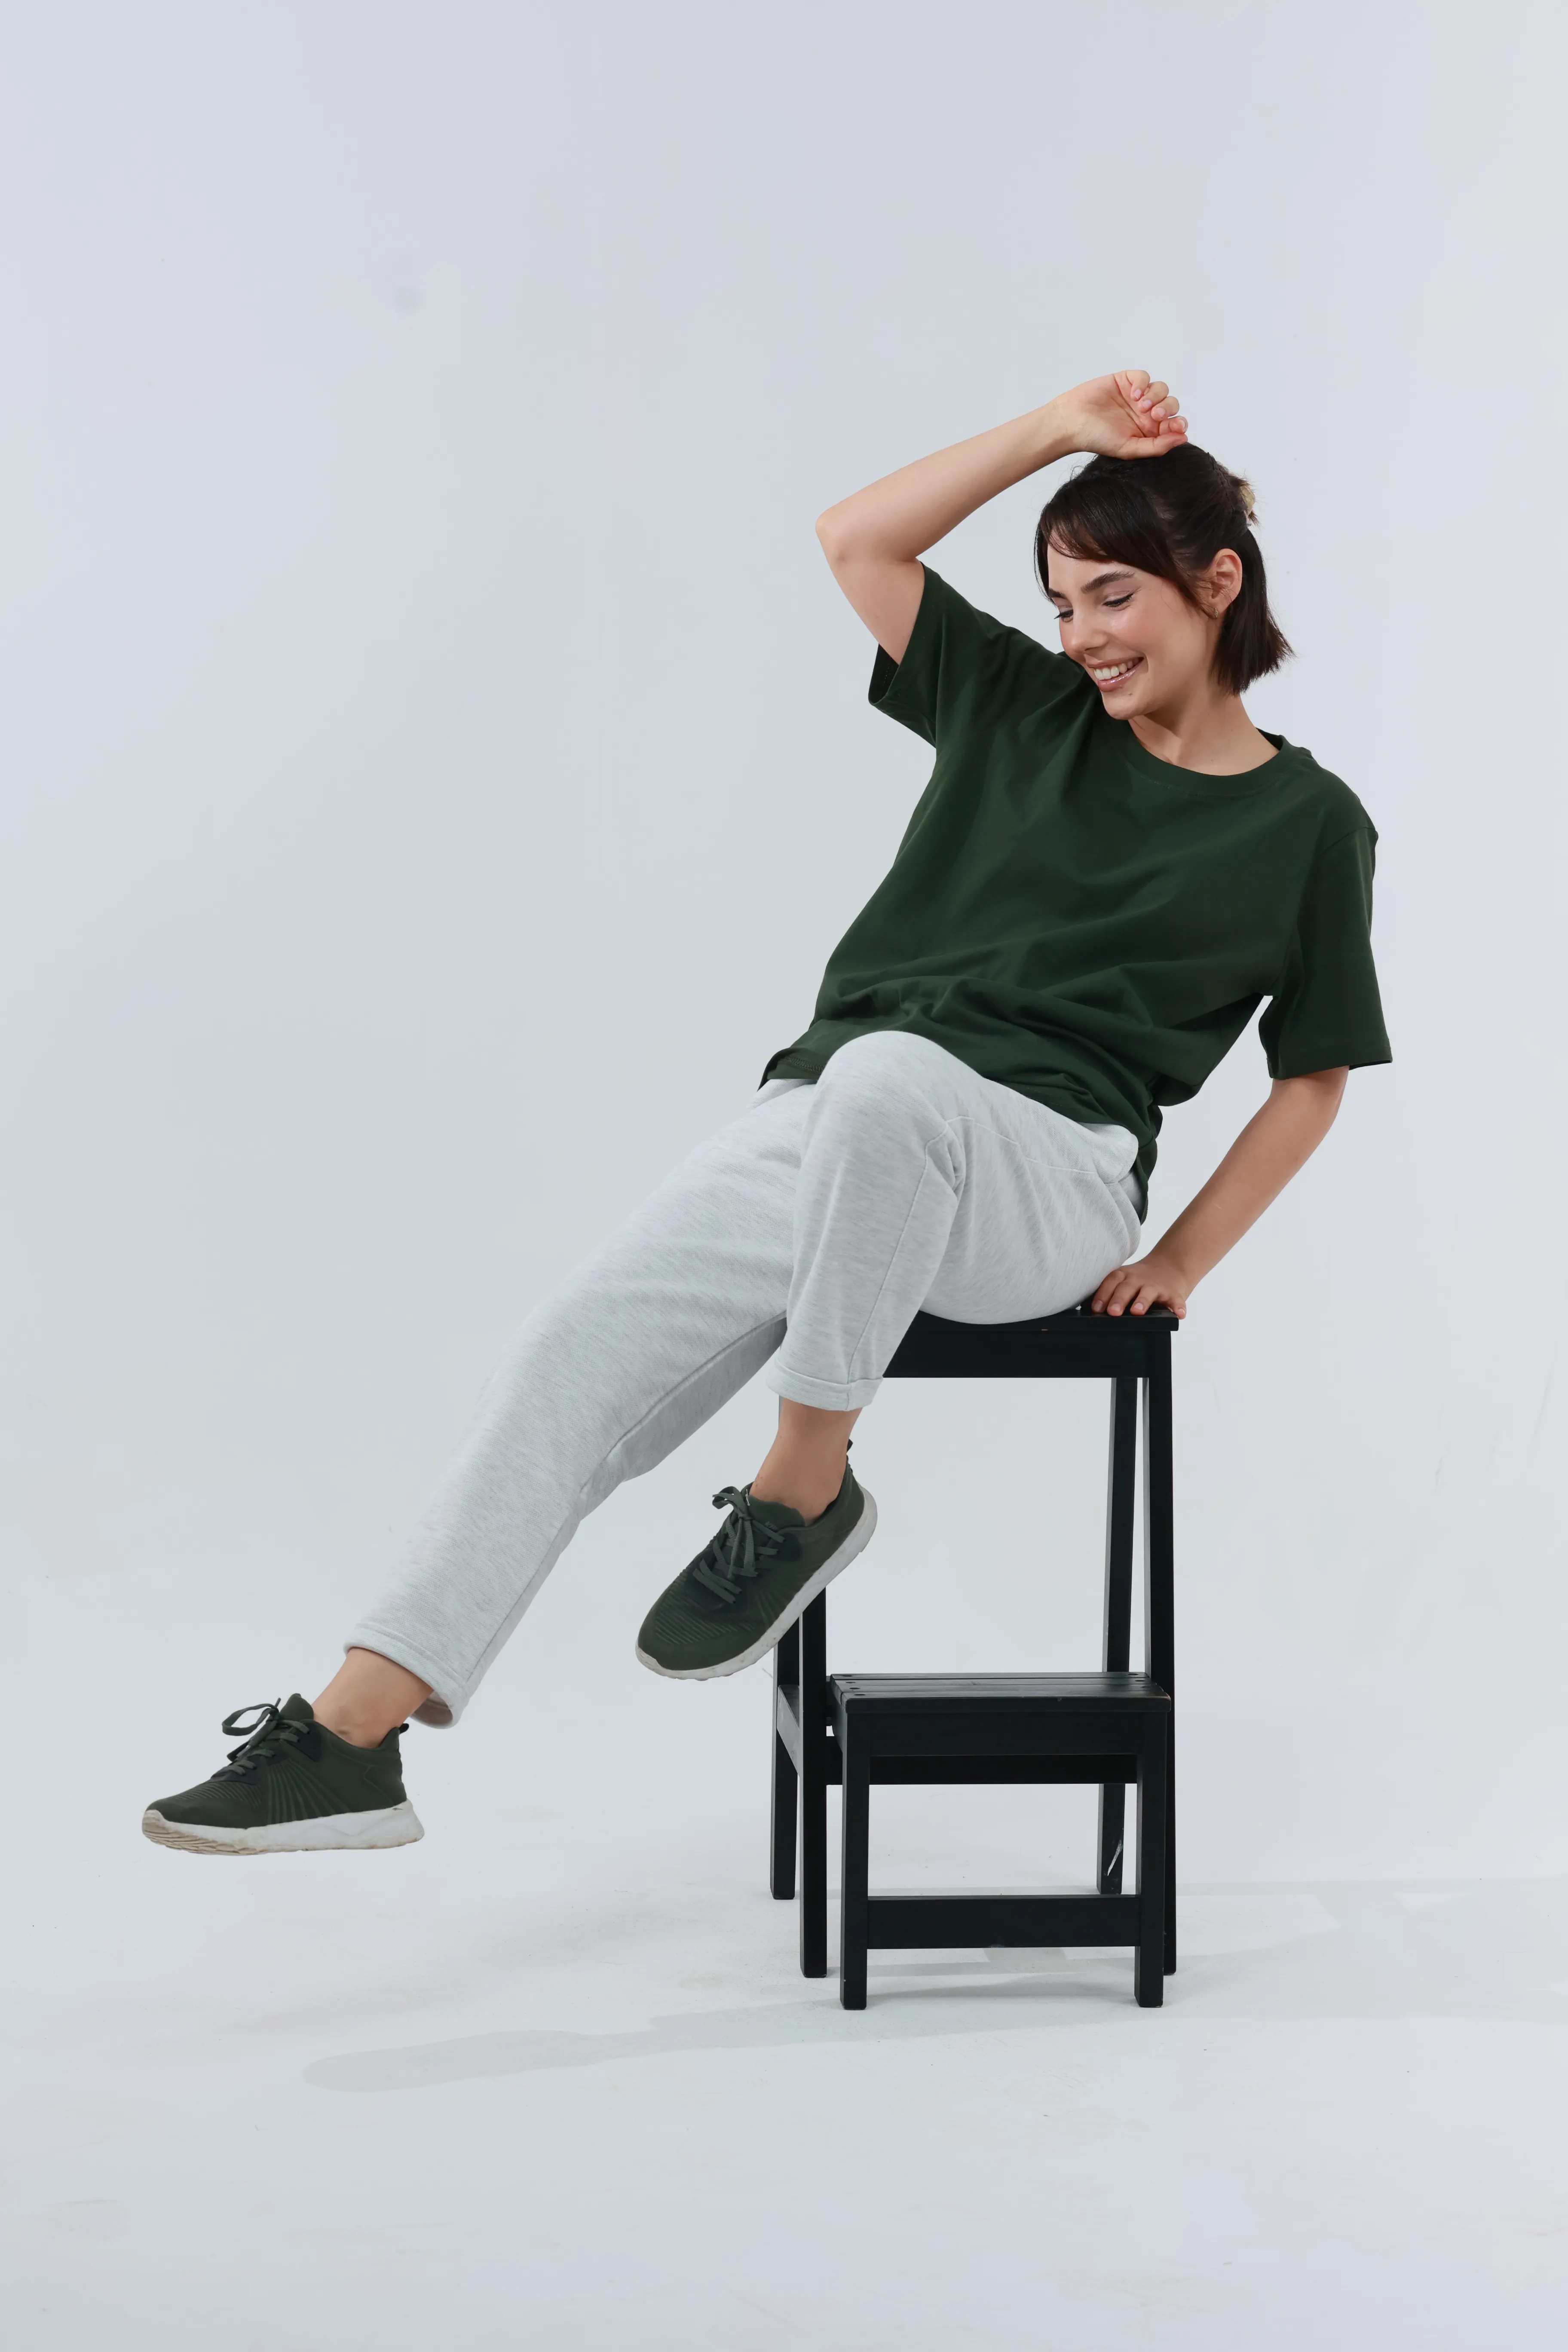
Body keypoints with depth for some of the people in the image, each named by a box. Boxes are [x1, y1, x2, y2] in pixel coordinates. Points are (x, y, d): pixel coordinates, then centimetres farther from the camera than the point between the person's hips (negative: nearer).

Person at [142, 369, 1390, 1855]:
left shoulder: (1307, 822, 8)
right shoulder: (1025, 708, 17)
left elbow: (1315, 1076, 13)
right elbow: (855, 541, 14)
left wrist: (1180, 1261, 4)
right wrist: (1056, 431, 9)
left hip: (1042, 1169, -4)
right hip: (824, 1123, 4)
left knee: (887, 1074, -42)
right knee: (582, 1348, -18)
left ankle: (801, 1491, -25)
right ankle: (353, 1735, -20)